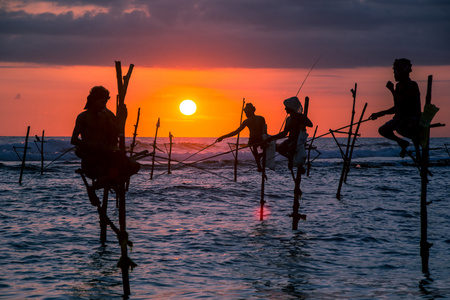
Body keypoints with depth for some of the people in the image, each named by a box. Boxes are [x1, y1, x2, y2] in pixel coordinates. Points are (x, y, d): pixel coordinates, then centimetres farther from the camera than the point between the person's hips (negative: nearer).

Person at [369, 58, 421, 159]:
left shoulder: (412, 85, -13)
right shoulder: (399, 85, 12)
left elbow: (401, 101, -24)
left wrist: (392, 89, -16)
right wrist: (379, 114, 19)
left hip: (413, 118, -8)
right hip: (400, 117, 8)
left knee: (400, 129, -35)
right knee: (383, 130, -8)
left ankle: (418, 148, -10)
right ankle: (402, 143, 16)